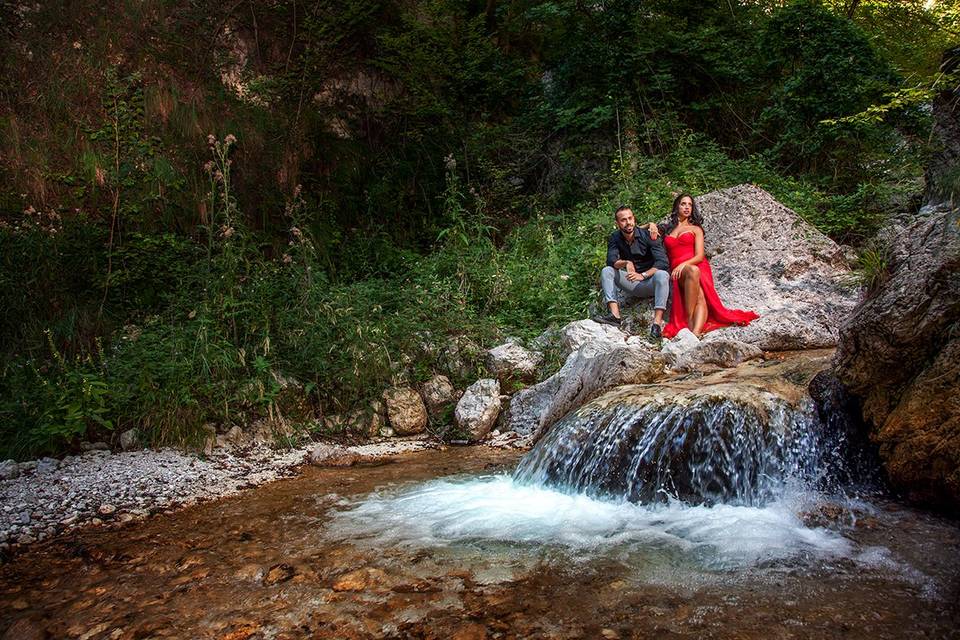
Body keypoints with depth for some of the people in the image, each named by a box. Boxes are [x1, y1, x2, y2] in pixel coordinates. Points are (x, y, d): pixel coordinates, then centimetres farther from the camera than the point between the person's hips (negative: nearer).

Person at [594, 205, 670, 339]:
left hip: (650, 283, -3)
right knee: (606, 271, -15)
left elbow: (663, 263, -21)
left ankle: (657, 323, -43)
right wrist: (626, 263, -36)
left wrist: (643, 275, -34)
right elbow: (611, 260, -16)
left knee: (662, 275, -34)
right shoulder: (615, 238, 1)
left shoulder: (648, 235, -11)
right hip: (632, 282, 4)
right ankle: (614, 315, -30)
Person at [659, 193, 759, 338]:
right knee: (693, 271, -40)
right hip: (678, 273, -1)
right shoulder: (667, 229, 24)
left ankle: (696, 331, -54)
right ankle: (690, 321, -47)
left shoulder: (696, 229, 19)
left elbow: (700, 256, 5)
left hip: (698, 267, 1)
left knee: (701, 300, -32)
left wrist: (683, 264, -13)